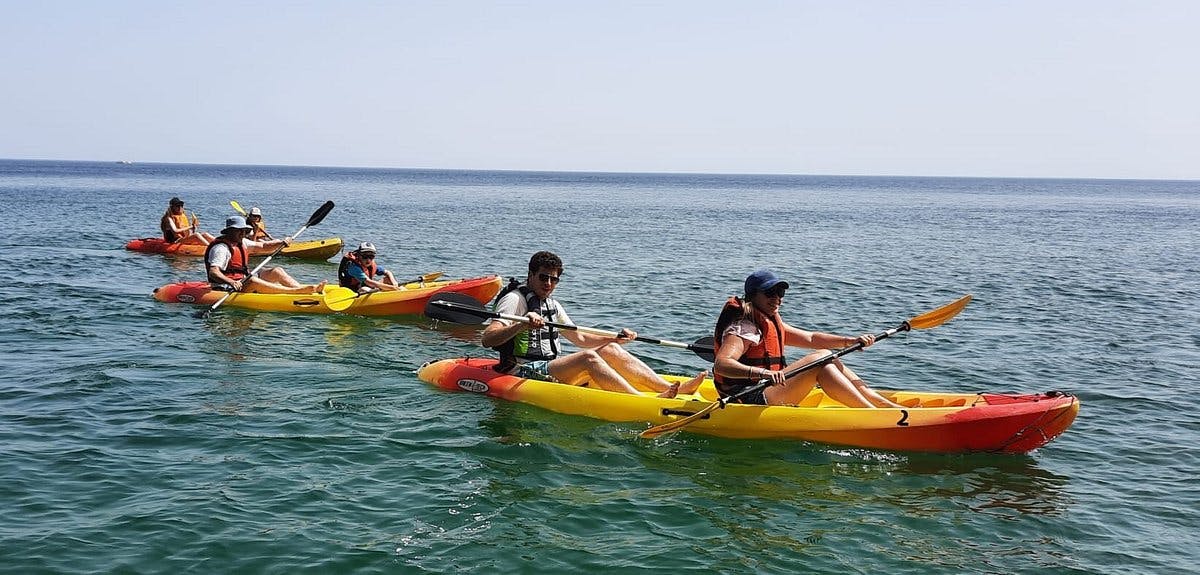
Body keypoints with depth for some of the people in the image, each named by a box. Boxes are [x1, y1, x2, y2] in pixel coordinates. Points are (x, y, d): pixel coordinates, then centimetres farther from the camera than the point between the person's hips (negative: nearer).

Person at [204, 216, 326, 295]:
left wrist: (281, 242, 2)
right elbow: (213, 273, -28)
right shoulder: (221, 248, -17)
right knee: (253, 281, -37)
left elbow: (262, 245, 19)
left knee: (276, 271, -3)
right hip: (227, 287, -10)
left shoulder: (241, 242, 12)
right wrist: (231, 282, -44)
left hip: (243, 280, 10)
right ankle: (298, 291, -47)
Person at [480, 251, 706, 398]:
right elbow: (486, 339, -20)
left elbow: (580, 338, 24)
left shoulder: (552, 306, 20)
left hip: (548, 367, 9)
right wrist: (521, 326, -36)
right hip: (524, 371, -9)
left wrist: (615, 339, 9)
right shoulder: (515, 300, -7)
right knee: (588, 357, -29)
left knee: (610, 350, -7)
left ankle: (672, 389, -19)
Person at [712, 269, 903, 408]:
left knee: (826, 356, 6)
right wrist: (762, 373, -45)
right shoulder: (743, 328, -14)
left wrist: (851, 341, 6)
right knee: (820, 361, -18)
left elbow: (811, 338, 19)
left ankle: (884, 403, 2)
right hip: (751, 401, -10)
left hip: (765, 394, 10)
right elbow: (721, 364, -31)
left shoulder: (771, 323, 16)